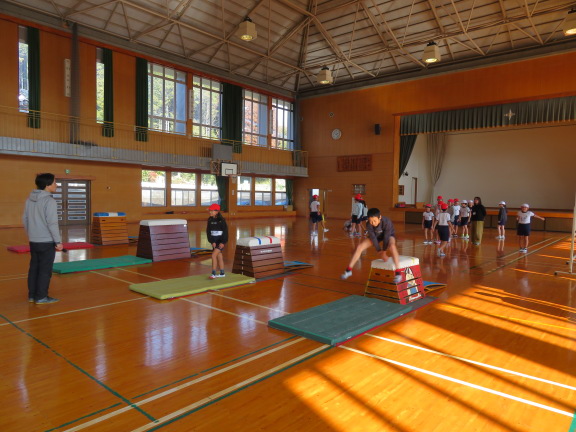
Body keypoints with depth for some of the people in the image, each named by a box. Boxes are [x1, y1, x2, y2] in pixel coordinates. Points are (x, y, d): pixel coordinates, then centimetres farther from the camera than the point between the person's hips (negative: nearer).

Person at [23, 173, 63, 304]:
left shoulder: (30, 199, 8)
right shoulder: (49, 201, -17)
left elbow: (25, 219, 14)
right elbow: (52, 223, -19)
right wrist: (58, 241, -13)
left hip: (33, 241, 8)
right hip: (47, 242, -8)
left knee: (34, 268, 14)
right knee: (45, 269, 1)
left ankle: (32, 295, 22)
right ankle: (41, 297, 7)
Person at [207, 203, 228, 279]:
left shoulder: (221, 220, -12)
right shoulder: (210, 220, 3)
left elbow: (225, 231, -13)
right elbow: (208, 231, 2)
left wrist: (223, 242, -18)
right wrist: (212, 241, -7)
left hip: (221, 241, -6)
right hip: (214, 241, 6)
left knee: (214, 255, -16)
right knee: (219, 257, 13)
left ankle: (213, 274, -11)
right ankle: (222, 273, 23)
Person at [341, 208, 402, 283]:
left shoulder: (387, 222, -38)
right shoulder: (368, 224, -29)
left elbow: (386, 237, -29)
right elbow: (373, 237, -22)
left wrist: (384, 252, -20)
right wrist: (380, 252, -18)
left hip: (388, 235, -3)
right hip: (376, 235, 3)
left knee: (392, 246, -37)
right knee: (359, 247, -12)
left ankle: (398, 272, -29)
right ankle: (349, 270, 0)